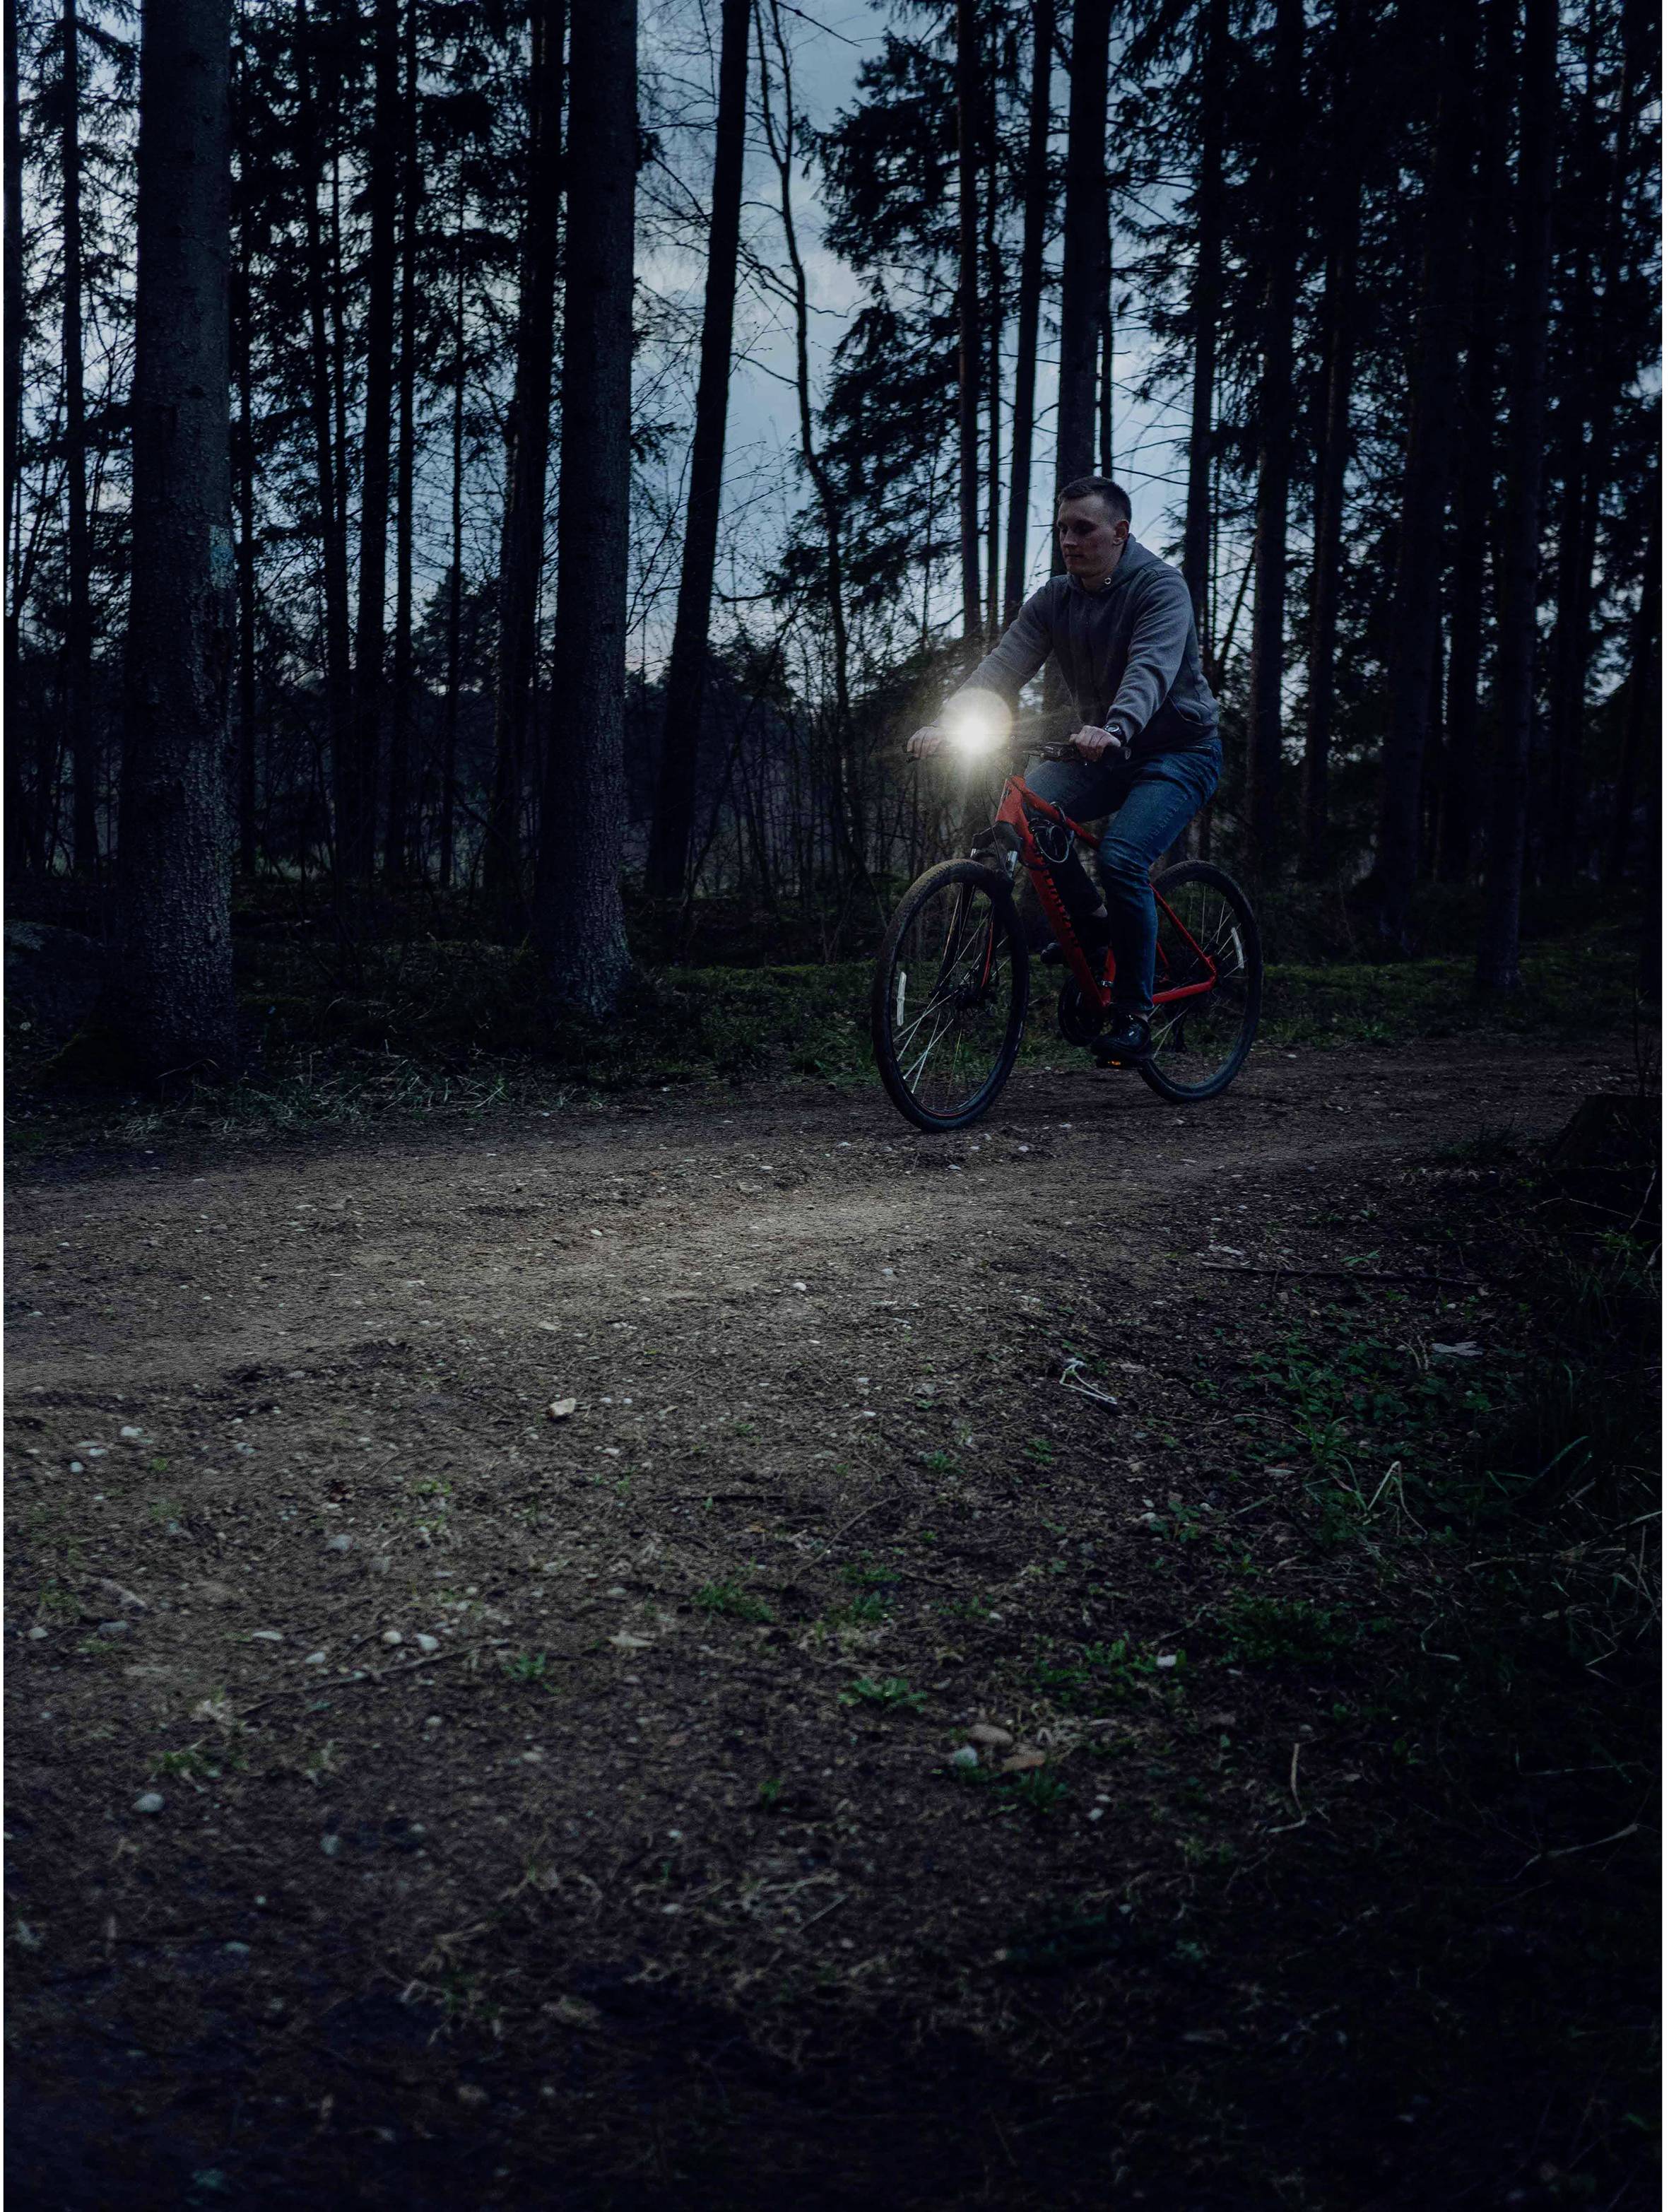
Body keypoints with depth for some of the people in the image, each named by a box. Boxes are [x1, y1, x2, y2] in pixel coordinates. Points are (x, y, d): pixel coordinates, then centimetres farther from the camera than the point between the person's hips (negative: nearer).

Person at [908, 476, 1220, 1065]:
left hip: (1178, 751, -6)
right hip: (1100, 751, 6)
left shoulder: (1161, 587, -17)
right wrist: (946, 721, -31)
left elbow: (1151, 668, -34)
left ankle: (1134, 1015, -15)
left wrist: (1115, 728, -54)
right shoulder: (1053, 600, 0)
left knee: (1121, 858, -29)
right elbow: (1003, 664, -13)